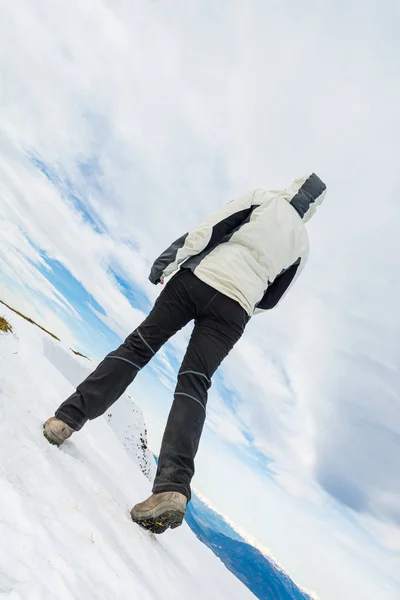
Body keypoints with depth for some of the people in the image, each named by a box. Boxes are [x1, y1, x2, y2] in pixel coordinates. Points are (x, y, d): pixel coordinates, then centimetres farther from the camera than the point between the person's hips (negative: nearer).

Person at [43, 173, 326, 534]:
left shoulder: (263, 198, 12)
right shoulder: (302, 243, 21)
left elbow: (211, 228, -1)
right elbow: (271, 298, 23)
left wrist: (171, 259, -1)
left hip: (198, 279, -2)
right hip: (235, 310, 2)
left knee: (138, 346, 5)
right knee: (193, 386, -4)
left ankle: (67, 419, 0)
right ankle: (172, 488, -21)